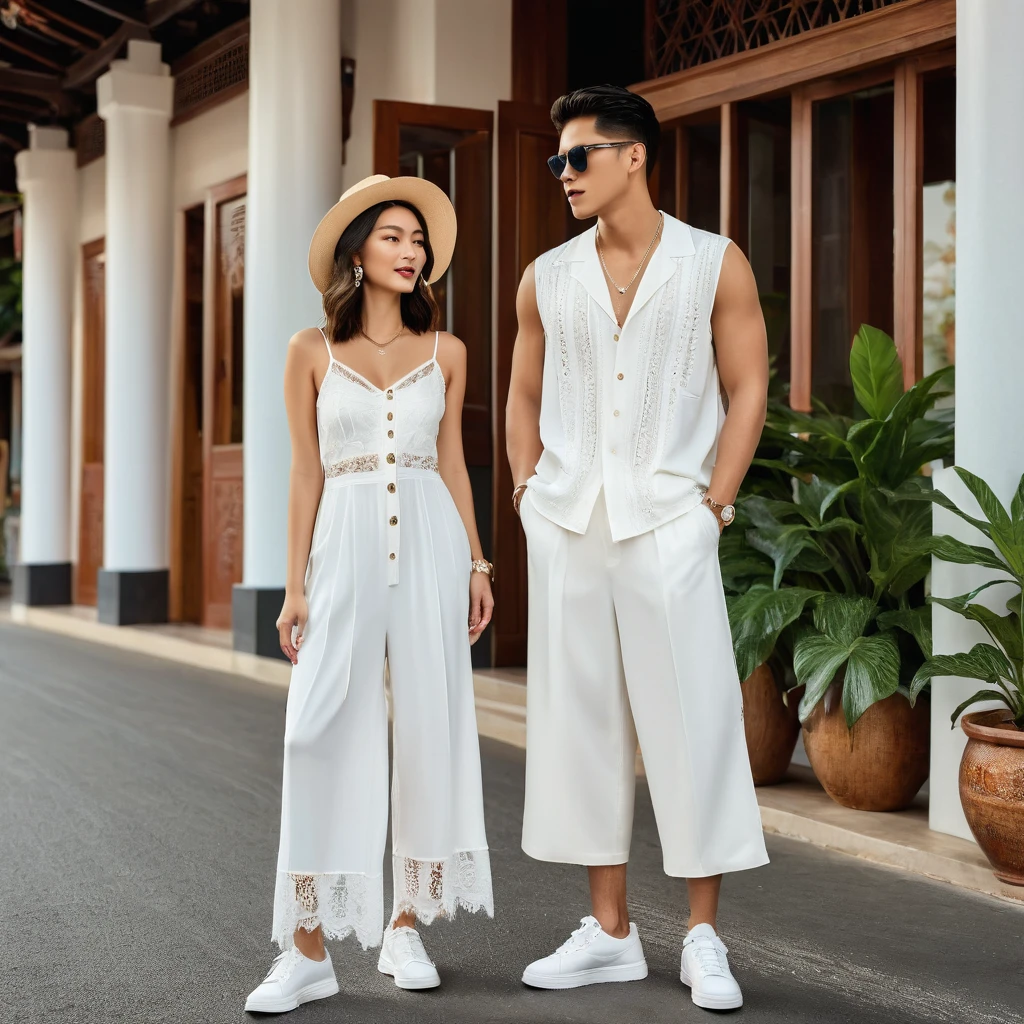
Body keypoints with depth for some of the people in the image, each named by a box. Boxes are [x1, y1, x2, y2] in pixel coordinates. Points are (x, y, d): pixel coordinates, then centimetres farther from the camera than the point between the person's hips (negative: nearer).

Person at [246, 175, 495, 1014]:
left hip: (430, 544, 2)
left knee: (430, 725, 2)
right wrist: (296, 585, 0)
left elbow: (452, 461, 13)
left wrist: (477, 564, 7)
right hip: (346, 545, -1)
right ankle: (308, 949, -2)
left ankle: (407, 928, 15)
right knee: (324, 732, -8)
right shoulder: (312, 351, 4)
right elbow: (307, 473, 5)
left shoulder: (444, 352, 9)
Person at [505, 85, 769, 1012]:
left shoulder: (714, 265, 2)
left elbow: (747, 390, 1)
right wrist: (529, 495, 6)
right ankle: (610, 933, 18)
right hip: (566, 524, 4)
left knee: (694, 720, -4)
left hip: (667, 521, -4)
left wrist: (714, 502, -7)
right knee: (582, 720, 7)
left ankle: (704, 939, 8)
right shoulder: (547, 279, 11)